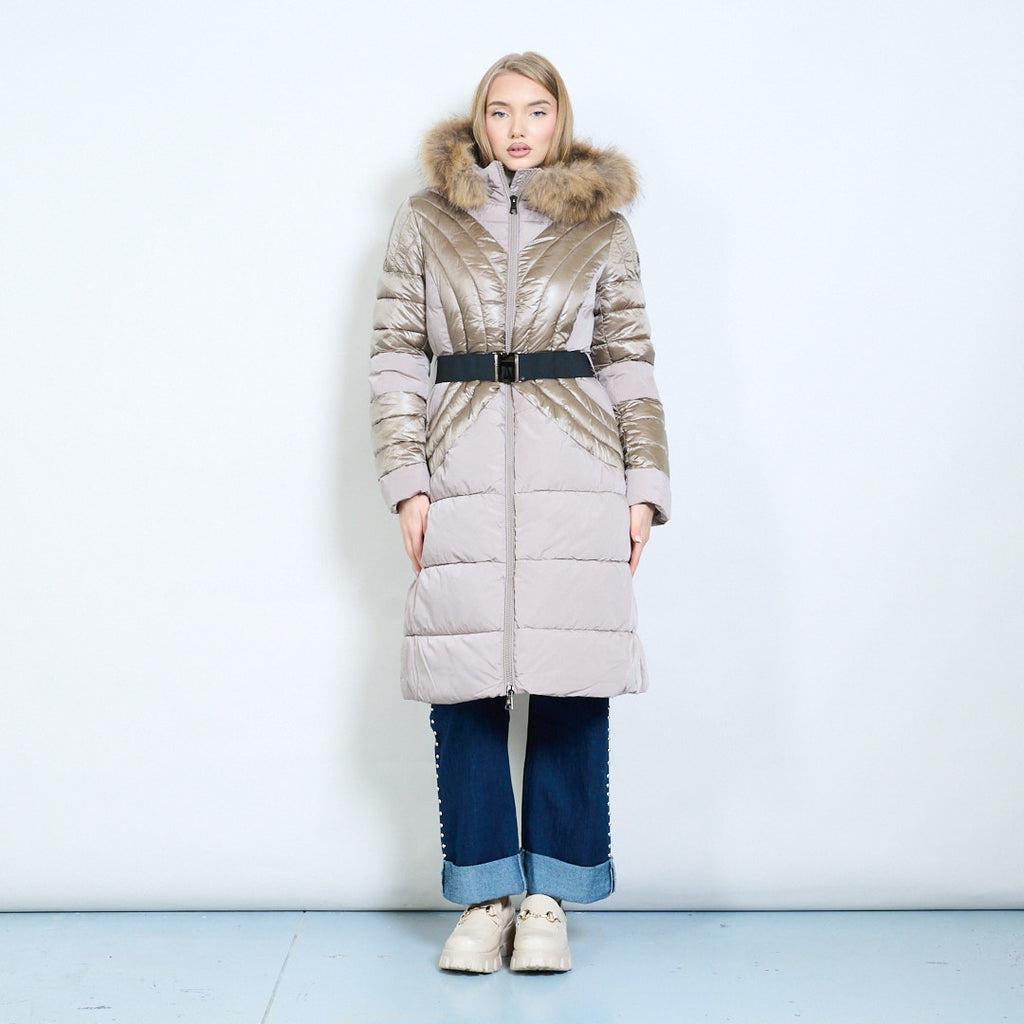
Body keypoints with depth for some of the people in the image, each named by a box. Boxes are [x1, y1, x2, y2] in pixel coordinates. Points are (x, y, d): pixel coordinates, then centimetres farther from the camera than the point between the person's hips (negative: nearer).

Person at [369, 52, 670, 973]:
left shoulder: (602, 226, 12)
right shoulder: (427, 220, 11)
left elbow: (630, 364, 11)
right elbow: (396, 355, 8)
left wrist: (646, 487, 3)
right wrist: (406, 480, -2)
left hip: (575, 479, 0)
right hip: (462, 474, 0)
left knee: (571, 684, 0)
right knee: (465, 687, 1)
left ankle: (549, 899, 14)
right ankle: (484, 898, 14)